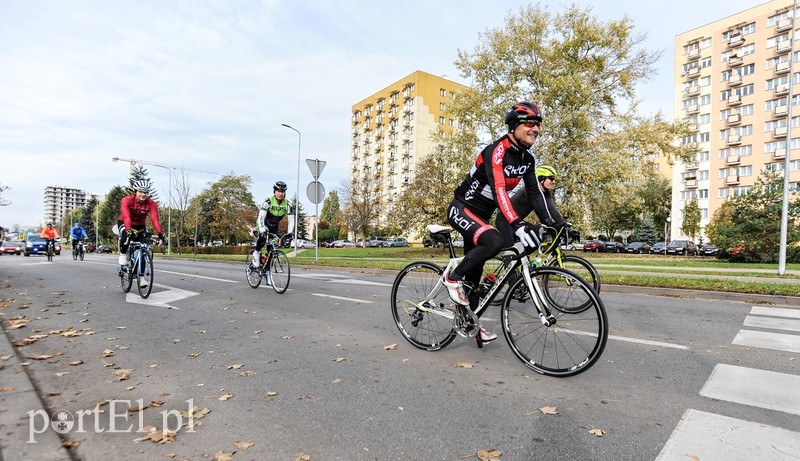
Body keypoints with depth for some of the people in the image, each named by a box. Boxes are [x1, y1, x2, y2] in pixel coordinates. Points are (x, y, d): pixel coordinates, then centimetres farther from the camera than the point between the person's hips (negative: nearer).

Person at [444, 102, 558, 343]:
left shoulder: (528, 157, 2)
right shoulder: (496, 151, -24)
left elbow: (534, 192, 3)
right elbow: (498, 189, -36)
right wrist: (518, 225, -46)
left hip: (481, 215, 8)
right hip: (461, 209, -8)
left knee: (474, 272, 10)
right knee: (494, 242, -33)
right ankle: (453, 277, -12)